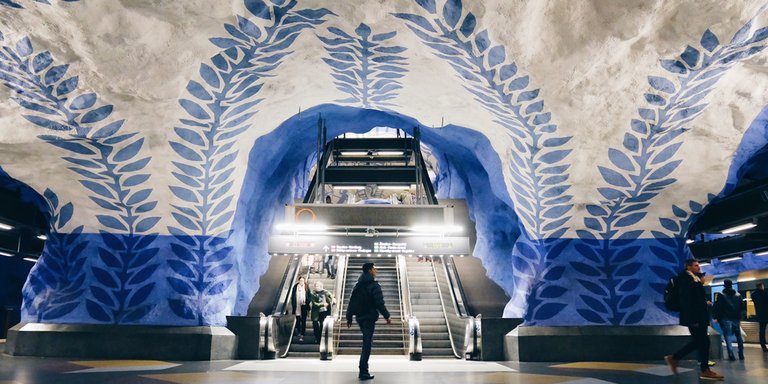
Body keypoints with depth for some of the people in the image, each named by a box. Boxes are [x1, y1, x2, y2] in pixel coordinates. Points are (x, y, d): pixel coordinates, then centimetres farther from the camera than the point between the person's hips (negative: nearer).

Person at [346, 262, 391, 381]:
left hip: (359, 317, 7)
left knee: (367, 342, 22)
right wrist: (387, 316, -8)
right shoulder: (374, 285, -11)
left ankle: (363, 367, 26)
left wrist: (349, 318, 16)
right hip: (370, 318, -7)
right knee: (367, 343, -4)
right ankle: (363, 372, -4)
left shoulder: (358, 285, 11)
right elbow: (380, 303, -16)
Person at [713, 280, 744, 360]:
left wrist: (716, 317, -2)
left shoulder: (721, 295, -5)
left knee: (728, 337, -4)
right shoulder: (738, 295, 7)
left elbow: (718, 307, -7)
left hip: (726, 319, -4)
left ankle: (731, 355, -11)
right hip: (736, 318, 4)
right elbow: (741, 307, 11)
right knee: (739, 337, 14)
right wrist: (739, 318, 18)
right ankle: (741, 355, 15)